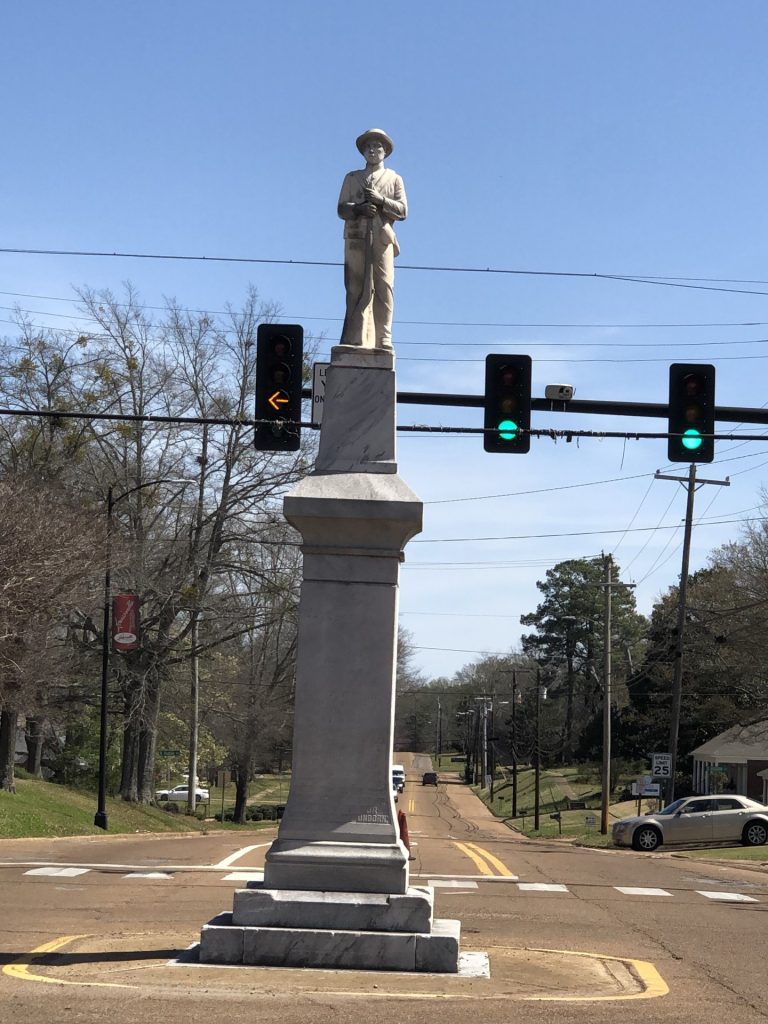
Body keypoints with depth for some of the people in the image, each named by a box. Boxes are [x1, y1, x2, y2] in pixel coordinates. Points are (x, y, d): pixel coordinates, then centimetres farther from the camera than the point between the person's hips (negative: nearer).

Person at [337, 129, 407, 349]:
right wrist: (360, 208, -10)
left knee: (384, 288, -8)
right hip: (356, 238, 0)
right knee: (357, 289, -6)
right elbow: (342, 209, 10)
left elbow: (402, 211, 7)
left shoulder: (394, 179, 18)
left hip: (382, 238, 0)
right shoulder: (351, 178, 20)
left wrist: (380, 200, -8)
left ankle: (383, 339, -6)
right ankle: (356, 340, -8)